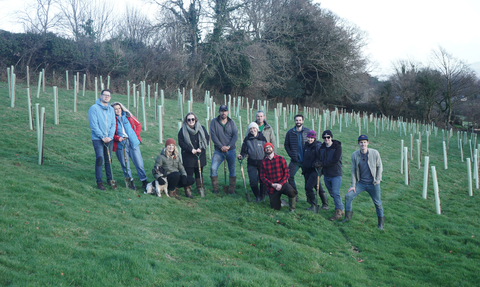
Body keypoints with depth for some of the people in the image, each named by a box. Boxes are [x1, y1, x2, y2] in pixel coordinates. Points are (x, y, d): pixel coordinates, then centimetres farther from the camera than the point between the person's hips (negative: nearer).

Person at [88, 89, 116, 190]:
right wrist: (102, 137, -14)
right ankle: (99, 182, -3)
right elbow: (94, 125, -10)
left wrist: (110, 136, -6)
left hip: (109, 139, 5)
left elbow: (113, 124, 9)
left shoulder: (111, 109, 12)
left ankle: (110, 179, 21)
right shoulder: (94, 108, -5)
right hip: (97, 139, -5)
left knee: (109, 159, 10)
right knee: (99, 159, -10)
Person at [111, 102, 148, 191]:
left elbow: (138, 125, 16)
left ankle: (144, 182, 6)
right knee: (125, 164, 4)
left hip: (133, 142, 1)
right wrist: (117, 138, -11)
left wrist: (136, 135, 2)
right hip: (121, 144, -1)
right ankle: (130, 181, 16)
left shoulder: (128, 116, 10)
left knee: (139, 163, -1)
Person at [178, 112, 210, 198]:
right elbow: (180, 142, -5)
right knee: (189, 173, -5)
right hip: (188, 156, -3)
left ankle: (200, 188, 24)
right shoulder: (182, 130, -1)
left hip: (200, 155, 3)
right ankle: (188, 190, 2)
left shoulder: (201, 128, 6)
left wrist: (201, 148, -9)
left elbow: (207, 139, 5)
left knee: (199, 173, 12)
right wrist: (191, 149, -15)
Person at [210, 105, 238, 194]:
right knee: (213, 168, -12)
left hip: (231, 150, 2)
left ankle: (232, 189, 15)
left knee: (232, 170, 4)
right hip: (219, 150, -1)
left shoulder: (231, 122, 6)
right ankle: (215, 189, 0)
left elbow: (235, 135, -1)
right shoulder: (214, 122, 1)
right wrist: (221, 146, -14)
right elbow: (213, 136, -6)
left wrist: (228, 146, -14)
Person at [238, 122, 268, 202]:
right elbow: (244, 152, 4)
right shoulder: (247, 139, 1)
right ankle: (257, 196, 19)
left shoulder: (262, 138, 0)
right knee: (253, 181, -5)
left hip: (262, 162, 0)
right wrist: (241, 156, -17)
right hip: (251, 163, 0)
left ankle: (262, 196, 28)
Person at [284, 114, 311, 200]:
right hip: (294, 160, 1)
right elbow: (286, 145, 9)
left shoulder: (308, 131, 0)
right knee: (290, 176, -4)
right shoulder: (290, 132, 3)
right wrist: (291, 155, -3)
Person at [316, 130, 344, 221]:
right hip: (326, 175, 6)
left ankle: (339, 211, -3)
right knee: (332, 193, 12)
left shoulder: (337, 147, -9)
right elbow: (319, 159, 8)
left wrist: (322, 164, -18)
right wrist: (318, 164, -17)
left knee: (335, 193, -12)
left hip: (336, 174, -6)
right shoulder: (322, 148, 9)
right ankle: (341, 209, 25)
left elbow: (335, 160, -19)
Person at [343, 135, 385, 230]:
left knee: (377, 202, 5)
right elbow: (353, 170, 1)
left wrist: (377, 180, -6)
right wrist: (353, 185, -1)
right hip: (360, 183, 2)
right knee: (348, 196, -5)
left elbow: (379, 167, 1)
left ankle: (381, 223, 24)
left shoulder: (375, 153, -9)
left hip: (373, 184, -2)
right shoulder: (354, 155, -5)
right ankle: (348, 217, 13)